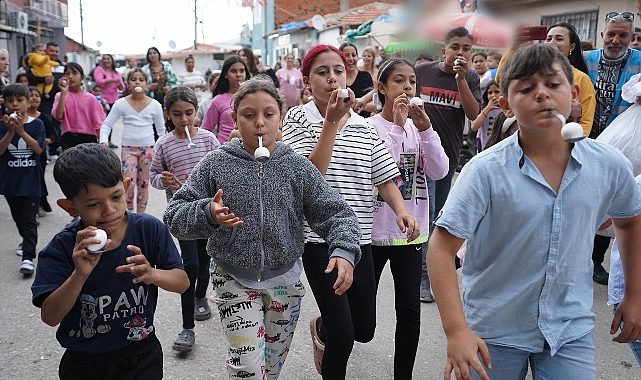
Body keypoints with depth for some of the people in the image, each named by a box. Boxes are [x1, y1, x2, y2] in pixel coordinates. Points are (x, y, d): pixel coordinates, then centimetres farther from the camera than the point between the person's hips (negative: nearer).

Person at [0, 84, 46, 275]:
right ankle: (27, 241, 44)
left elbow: (39, 149, -15)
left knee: (29, 219, -7)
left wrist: (21, 130, -23)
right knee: (17, 216, 20)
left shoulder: (36, 124, -4)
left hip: (31, 180, -3)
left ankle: (28, 257, -10)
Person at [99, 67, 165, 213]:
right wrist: (104, 141, -18)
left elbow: (161, 129, 6)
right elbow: (107, 124, -1)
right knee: (128, 185, -10)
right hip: (128, 148, -1)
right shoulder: (121, 103, -4)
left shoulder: (155, 105, -3)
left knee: (143, 185, 9)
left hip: (148, 148, 1)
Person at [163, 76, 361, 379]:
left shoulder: (297, 167, -6)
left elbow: (335, 213, -6)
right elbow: (176, 215, -8)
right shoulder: (215, 165, -8)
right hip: (234, 280, -2)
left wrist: (344, 251, -24)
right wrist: (208, 213, -29)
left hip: (285, 281, 2)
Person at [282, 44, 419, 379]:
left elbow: (384, 176, 7)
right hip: (319, 238, -5)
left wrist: (401, 210, -11)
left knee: (364, 330, 15)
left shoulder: (362, 126, 8)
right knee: (343, 334, -6)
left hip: (359, 237, 5)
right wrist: (332, 120, -22)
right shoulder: (298, 119, -4)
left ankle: (321, 327, 47)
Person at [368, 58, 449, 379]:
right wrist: (398, 127, -22)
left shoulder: (419, 126, 5)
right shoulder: (370, 127, -8)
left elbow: (439, 171, -6)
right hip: (374, 231, -3)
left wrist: (425, 129, -15)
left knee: (410, 312, 8)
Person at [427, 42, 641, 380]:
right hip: (494, 331, -2)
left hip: (571, 328, 2)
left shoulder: (610, 165, -7)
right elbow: (443, 248, -18)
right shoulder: (485, 170, -18)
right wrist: (456, 330, -25)